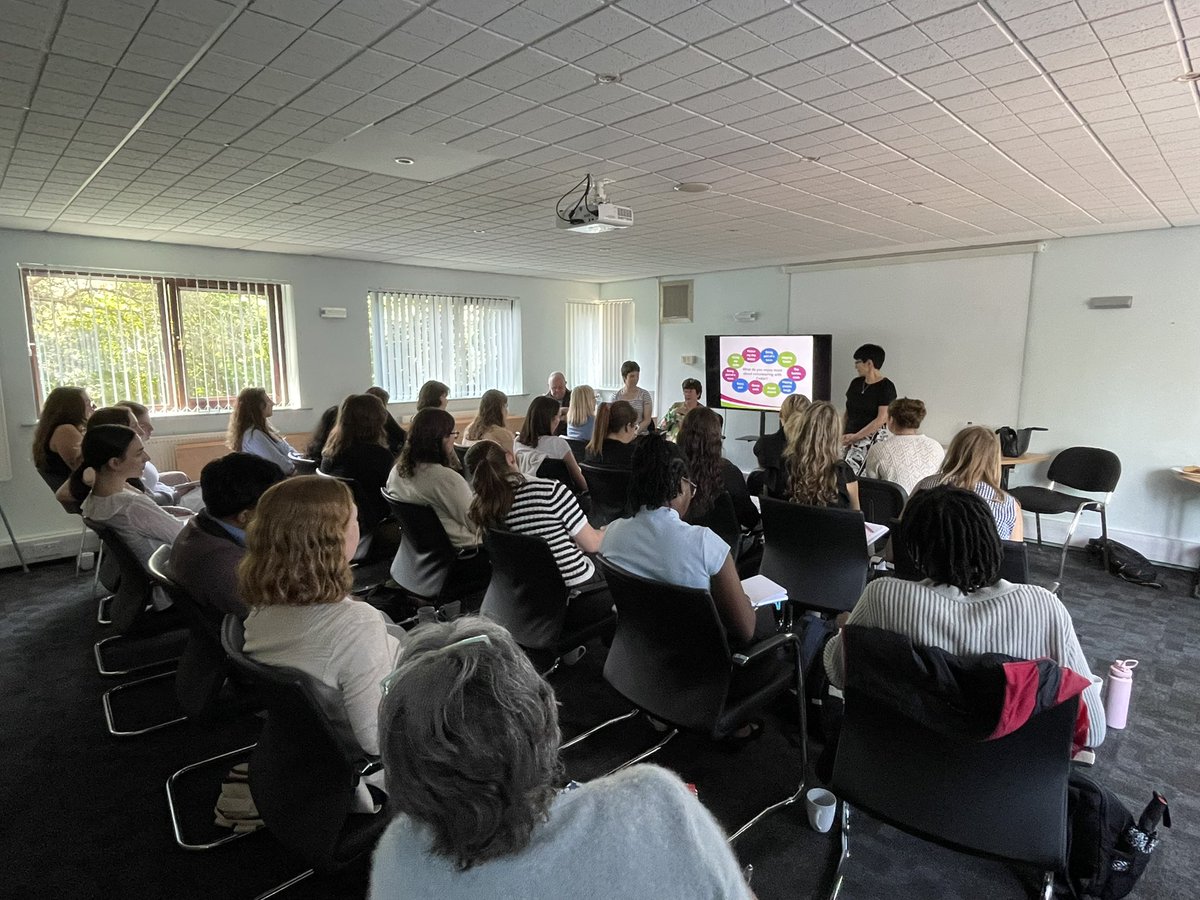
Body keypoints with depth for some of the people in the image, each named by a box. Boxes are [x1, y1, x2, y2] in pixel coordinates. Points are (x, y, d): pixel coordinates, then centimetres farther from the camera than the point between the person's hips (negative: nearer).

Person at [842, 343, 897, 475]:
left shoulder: (886, 387, -5)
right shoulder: (855, 383, 14)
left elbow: (882, 419, -12)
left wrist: (855, 436, -12)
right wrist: (843, 435, 2)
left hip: (873, 438, -6)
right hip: (851, 439, 6)